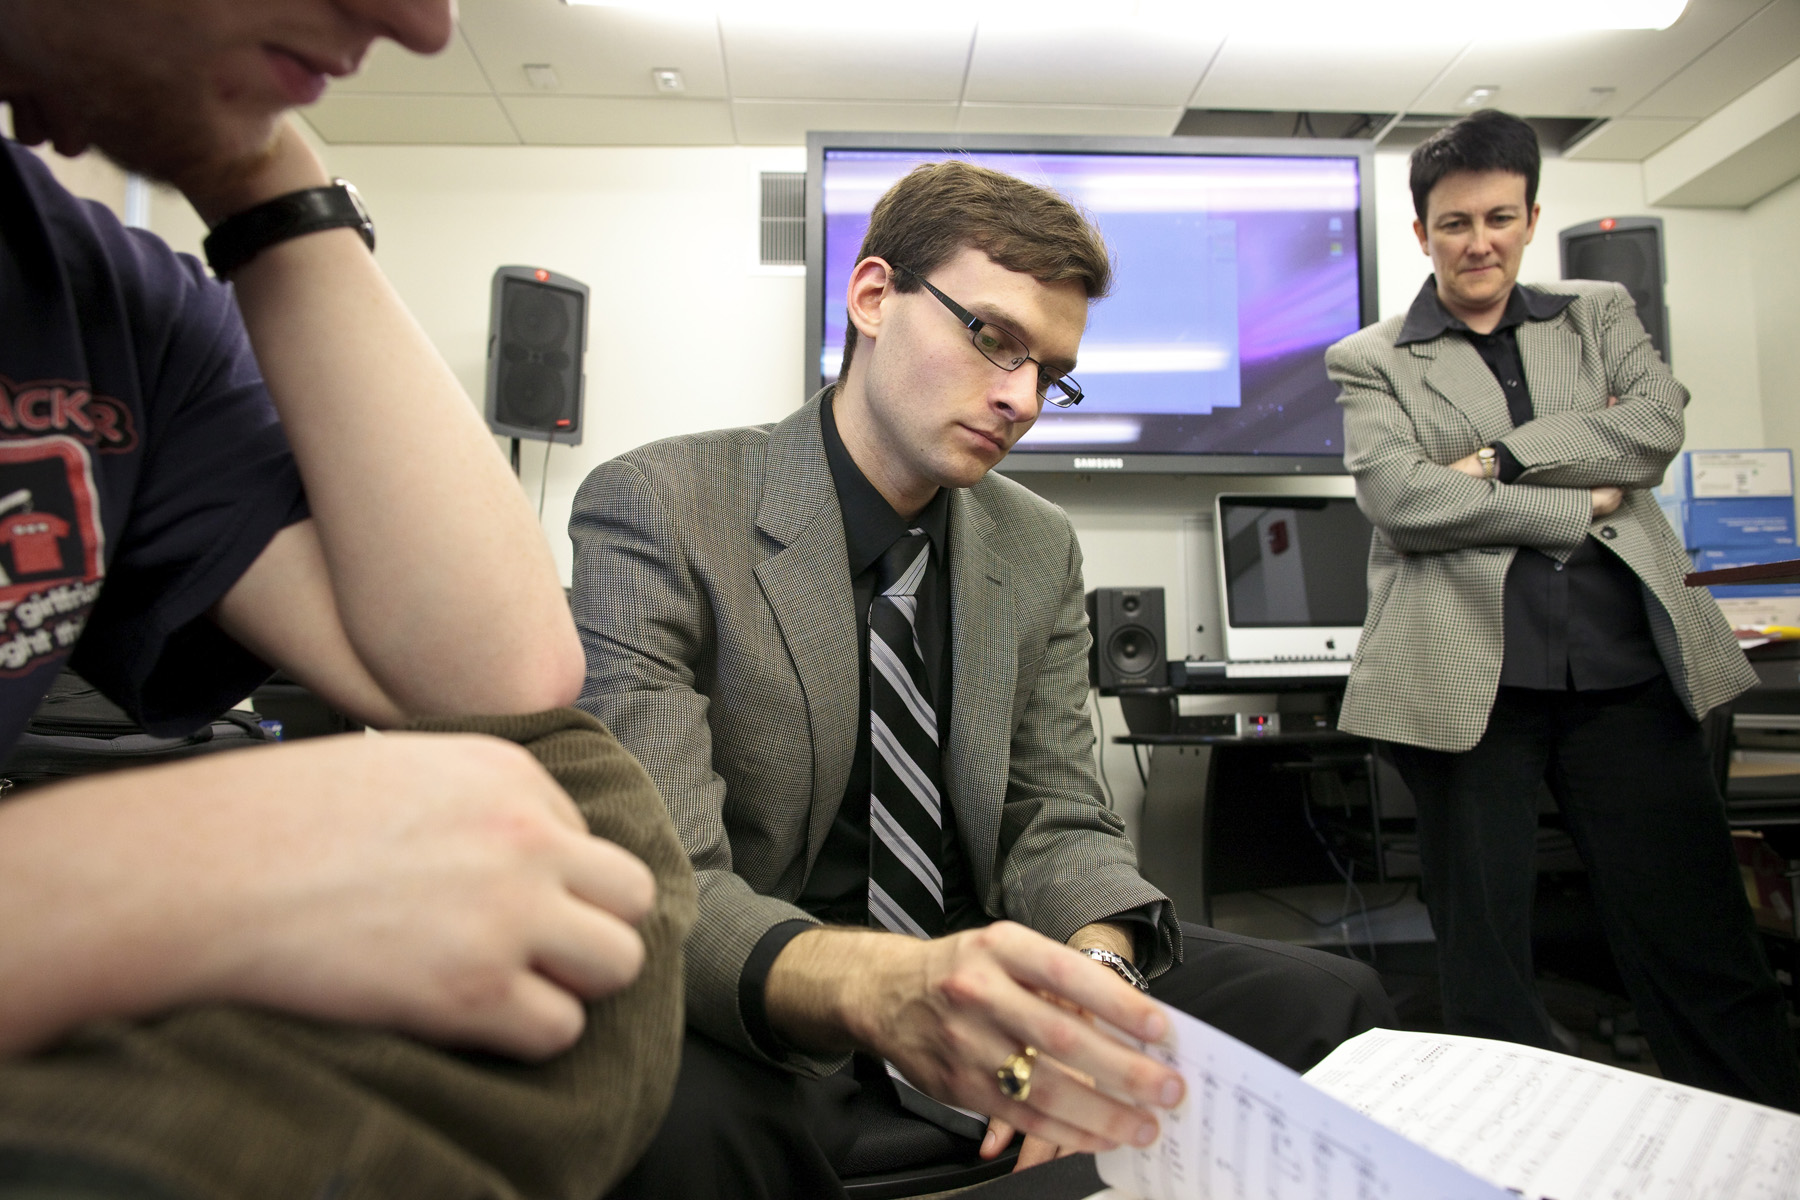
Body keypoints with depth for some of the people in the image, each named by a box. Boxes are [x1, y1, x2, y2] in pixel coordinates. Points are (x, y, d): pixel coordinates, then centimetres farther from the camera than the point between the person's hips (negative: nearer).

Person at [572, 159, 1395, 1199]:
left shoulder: (1043, 552, 4)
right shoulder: (655, 510, -13)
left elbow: (1062, 821, 2)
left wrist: (1096, 966, -21)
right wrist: (880, 987, -42)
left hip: (987, 997, 5)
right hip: (765, 1034, -4)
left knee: (1332, 1003, -10)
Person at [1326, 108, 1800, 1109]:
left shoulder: (1599, 315, 19)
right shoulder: (1371, 361, 8)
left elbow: (1659, 424, 1)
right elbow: (1401, 498, -8)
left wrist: (1500, 456, -9)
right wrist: (1579, 506, -6)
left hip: (1626, 663, 3)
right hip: (1472, 677, -2)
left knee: (1706, 947, 7)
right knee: (1487, 964, 6)